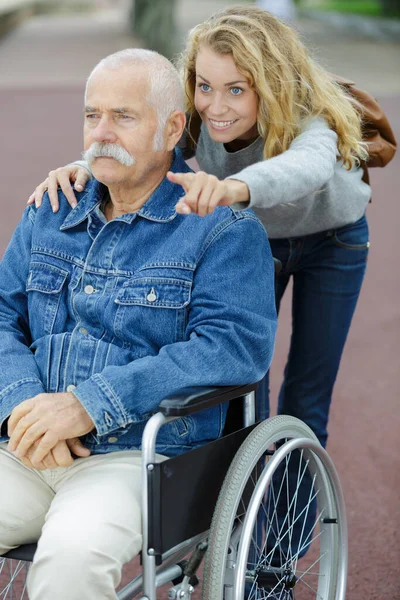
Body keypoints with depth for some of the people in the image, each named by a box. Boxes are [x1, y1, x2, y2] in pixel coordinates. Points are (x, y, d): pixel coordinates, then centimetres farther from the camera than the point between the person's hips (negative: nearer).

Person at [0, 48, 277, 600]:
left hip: (139, 457, -4)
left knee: (71, 554, -34)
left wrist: (89, 404, -20)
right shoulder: (50, 215, 18)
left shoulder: (224, 230, 0)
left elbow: (237, 346, -14)